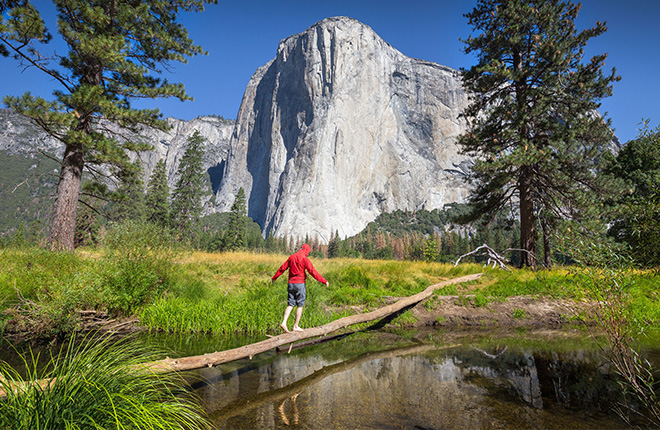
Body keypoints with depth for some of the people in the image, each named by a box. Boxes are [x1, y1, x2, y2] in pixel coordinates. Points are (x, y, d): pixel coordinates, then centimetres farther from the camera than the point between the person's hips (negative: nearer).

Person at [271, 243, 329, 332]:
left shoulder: (291, 257, 8)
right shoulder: (305, 259, -9)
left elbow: (282, 268, 14)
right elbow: (313, 272, -14)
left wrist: (274, 277, 27)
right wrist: (324, 281, -11)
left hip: (291, 283, 6)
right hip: (300, 283, -5)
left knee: (290, 305, 9)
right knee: (300, 306, 4)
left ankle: (284, 322, -5)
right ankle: (296, 326, 7)